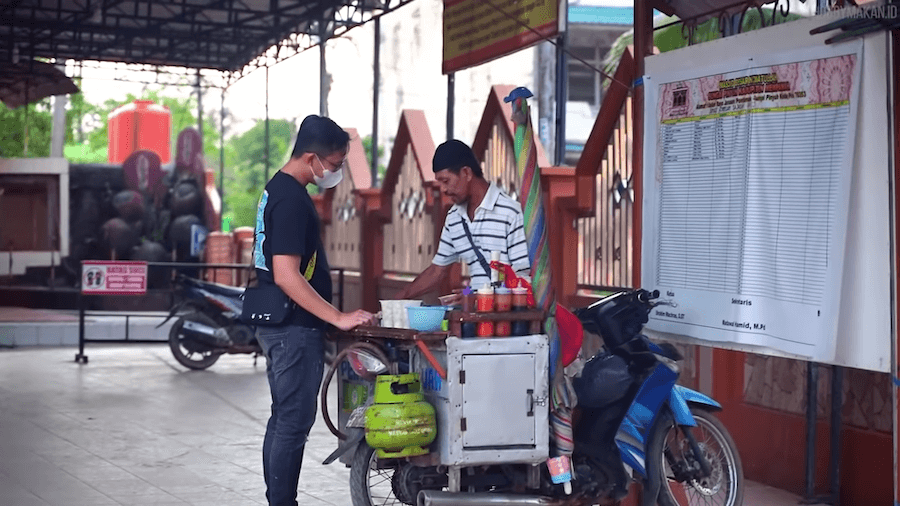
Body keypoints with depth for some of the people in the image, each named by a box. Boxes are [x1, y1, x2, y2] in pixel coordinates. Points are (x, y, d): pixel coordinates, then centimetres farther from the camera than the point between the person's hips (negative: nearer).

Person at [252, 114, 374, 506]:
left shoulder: (278, 189, 13)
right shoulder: (292, 199, -19)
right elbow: (286, 276, -25)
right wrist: (338, 318, -24)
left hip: (279, 325, 10)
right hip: (294, 328, -10)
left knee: (283, 419, 14)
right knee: (294, 423, -5)